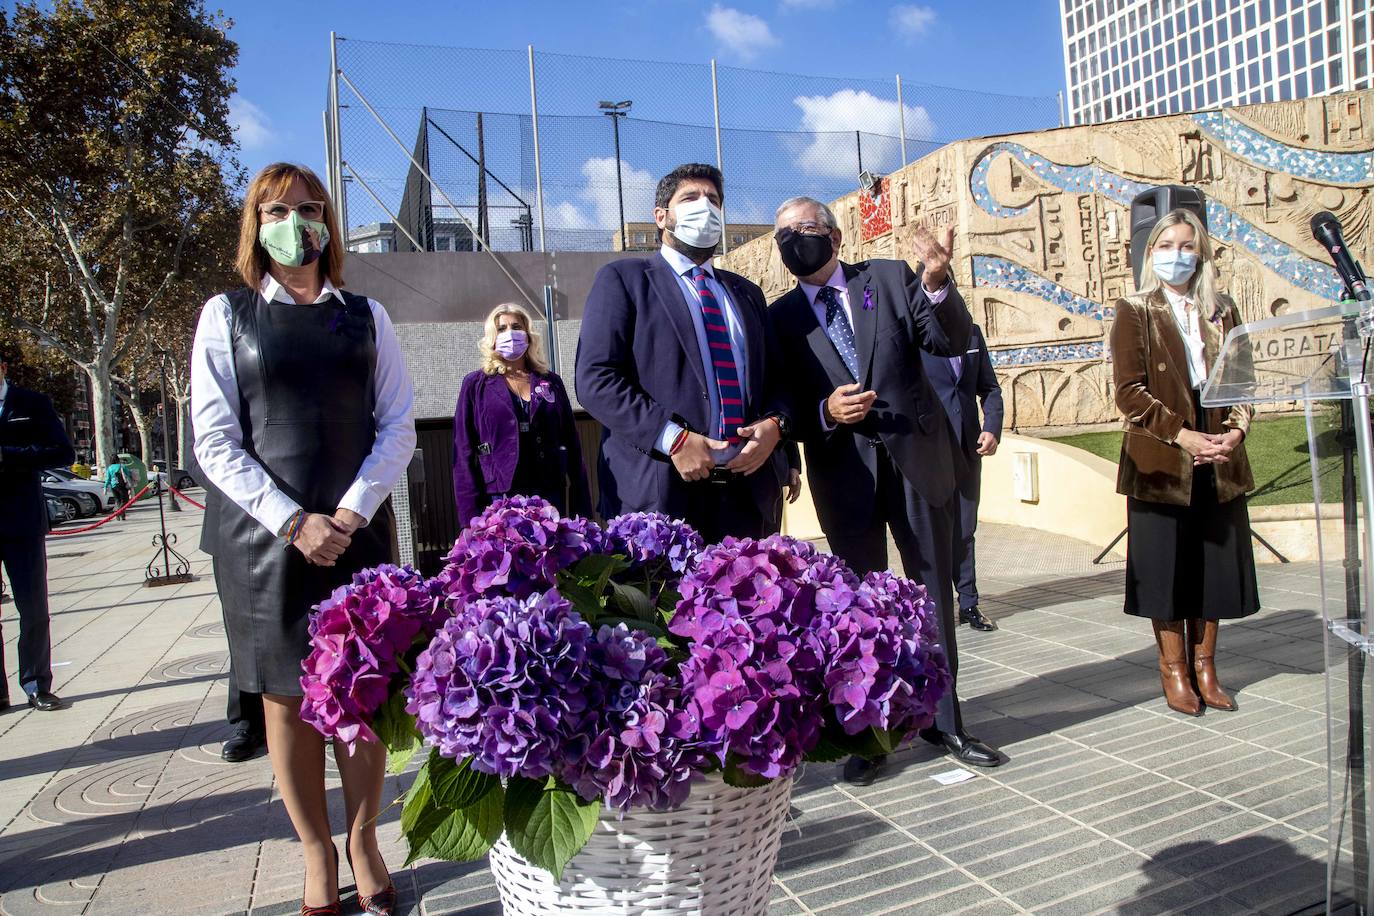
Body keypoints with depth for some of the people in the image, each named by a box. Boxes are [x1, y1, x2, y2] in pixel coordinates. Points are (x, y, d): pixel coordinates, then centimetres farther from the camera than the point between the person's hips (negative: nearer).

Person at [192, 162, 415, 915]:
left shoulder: (364, 316, 8)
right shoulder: (227, 315, 5)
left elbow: (398, 424, 3)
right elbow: (214, 439, -2)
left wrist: (351, 513, -10)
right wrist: (292, 521, -12)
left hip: (358, 529, 1)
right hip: (263, 535, -1)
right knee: (287, 698, 6)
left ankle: (363, 841, 23)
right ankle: (317, 854, 22)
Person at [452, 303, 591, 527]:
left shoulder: (551, 383, 13)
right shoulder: (475, 385, 7)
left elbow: (572, 448, 11)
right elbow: (464, 452, 2)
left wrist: (582, 509, 4)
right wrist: (470, 516, -8)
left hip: (550, 498, 2)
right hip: (498, 500, -2)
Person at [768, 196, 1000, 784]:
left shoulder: (890, 278, 4)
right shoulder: (781, 317, 3)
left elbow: (953, 341, -5)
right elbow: (785, 408, 2)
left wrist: (936, 281, -21)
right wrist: (825, 413, -17)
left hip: (918, 458, 1)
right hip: (845, 474, -1)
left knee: (934, 595, 12)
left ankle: (942, 720, 29)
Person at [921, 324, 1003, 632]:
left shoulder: (972, 332, 12)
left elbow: (989, 388, 14)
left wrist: (992, 428, -1)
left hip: (968, 447, 4)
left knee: (964, 529, 9)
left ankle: (968, 604, 17)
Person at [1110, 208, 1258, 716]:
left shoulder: (1222, 310, 11)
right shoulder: (1135, 312, -1)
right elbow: (1128, 390, -9)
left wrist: (1236, 429, -10)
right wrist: (1182, 435, -18)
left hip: (1219, 462, 4)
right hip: (1159, 461, -4)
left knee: (1214, 563, 9)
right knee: (1166, 566, 3)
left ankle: (1204, 667, 23)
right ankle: (1174, 670, 16)